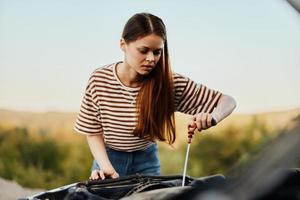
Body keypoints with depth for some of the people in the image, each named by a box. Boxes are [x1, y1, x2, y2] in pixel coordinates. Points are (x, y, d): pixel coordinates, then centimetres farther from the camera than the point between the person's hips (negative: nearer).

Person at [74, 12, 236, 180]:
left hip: (147, 162, 0)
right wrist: (107, 168, -23)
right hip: (109, 159, 0)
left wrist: (212, 118, -38)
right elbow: (93, 133, -8)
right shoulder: (99, 80, -18)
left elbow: (228, 101, -17)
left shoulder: (171, 83, -20)